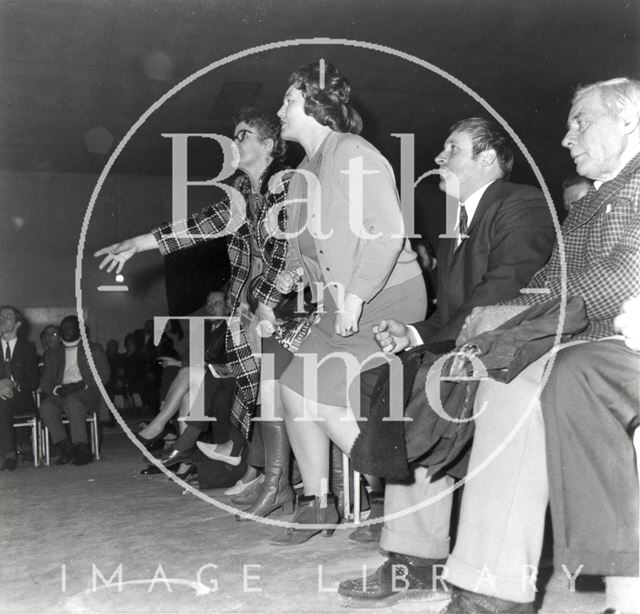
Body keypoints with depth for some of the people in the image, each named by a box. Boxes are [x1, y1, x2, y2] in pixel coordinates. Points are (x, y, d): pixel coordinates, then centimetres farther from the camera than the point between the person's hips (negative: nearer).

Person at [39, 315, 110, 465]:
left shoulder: (94, 349, 17)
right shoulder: (53, 354, 26)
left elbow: (104, 374, 4)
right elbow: (45, 381, 16)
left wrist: (83, 384, -12)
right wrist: (57, 389, -8)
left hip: (87, 393, -3)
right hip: (61, 395, 3)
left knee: (72, 401, -37)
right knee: (46, 406, -30)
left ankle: (82, 449, -35)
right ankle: (66, 448, -26)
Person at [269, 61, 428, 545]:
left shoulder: (353, 153, -12)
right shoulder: (305, 171, 16)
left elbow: (386, 231, -22)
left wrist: (354, 296, -26)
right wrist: (297, 270, 8)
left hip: (386, 300, -9)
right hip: (342, 306, 9)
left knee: (325, 396, -16)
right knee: (294, 388, 4)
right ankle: (317, 501, 17)